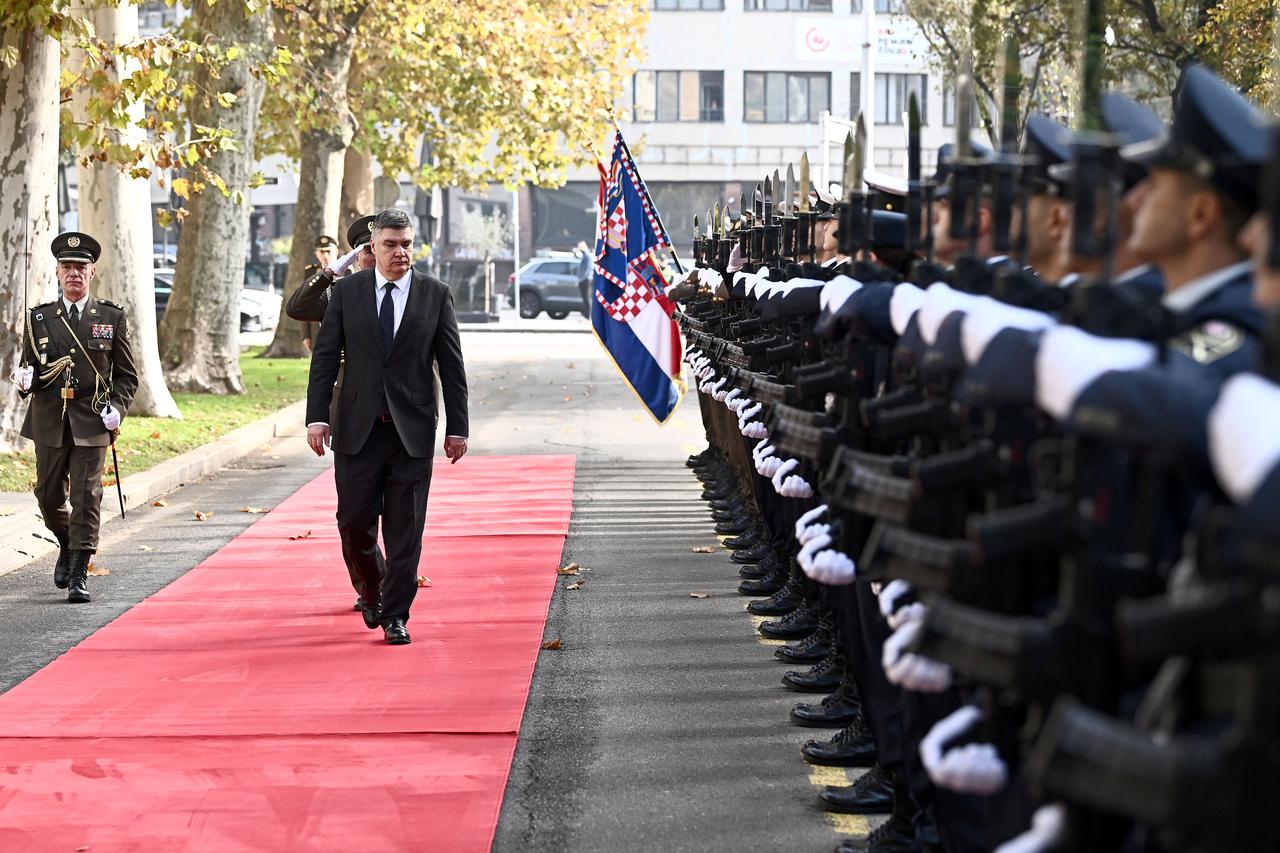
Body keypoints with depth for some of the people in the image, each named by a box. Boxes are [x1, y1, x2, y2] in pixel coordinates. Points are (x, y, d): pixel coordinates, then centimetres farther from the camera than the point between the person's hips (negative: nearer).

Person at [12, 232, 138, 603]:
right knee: (49, 496, 8)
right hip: (49, 422, 2)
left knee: (86, 498, -5)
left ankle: (79, 575, 0)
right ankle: (67, 545, 37)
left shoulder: (112, 318, 4)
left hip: (91, 420, -2)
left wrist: (117, 408, -9)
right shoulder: (39, 318, 7)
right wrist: (26, 380, -11)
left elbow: (126, 375, 7)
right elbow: (28, 367, 13)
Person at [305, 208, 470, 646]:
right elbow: (325, 358, 4)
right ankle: (372, 589, 29)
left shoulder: (435, 294, 3)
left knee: (405, 528, 0)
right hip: (357, 428, 1)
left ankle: (395, 615, 9)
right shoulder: (346, 291, 4)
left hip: (413, 429, -1)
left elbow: (452, 366, 4)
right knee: (354, 522, 2)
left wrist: (457, 428, 1)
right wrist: (317, 416, -4)